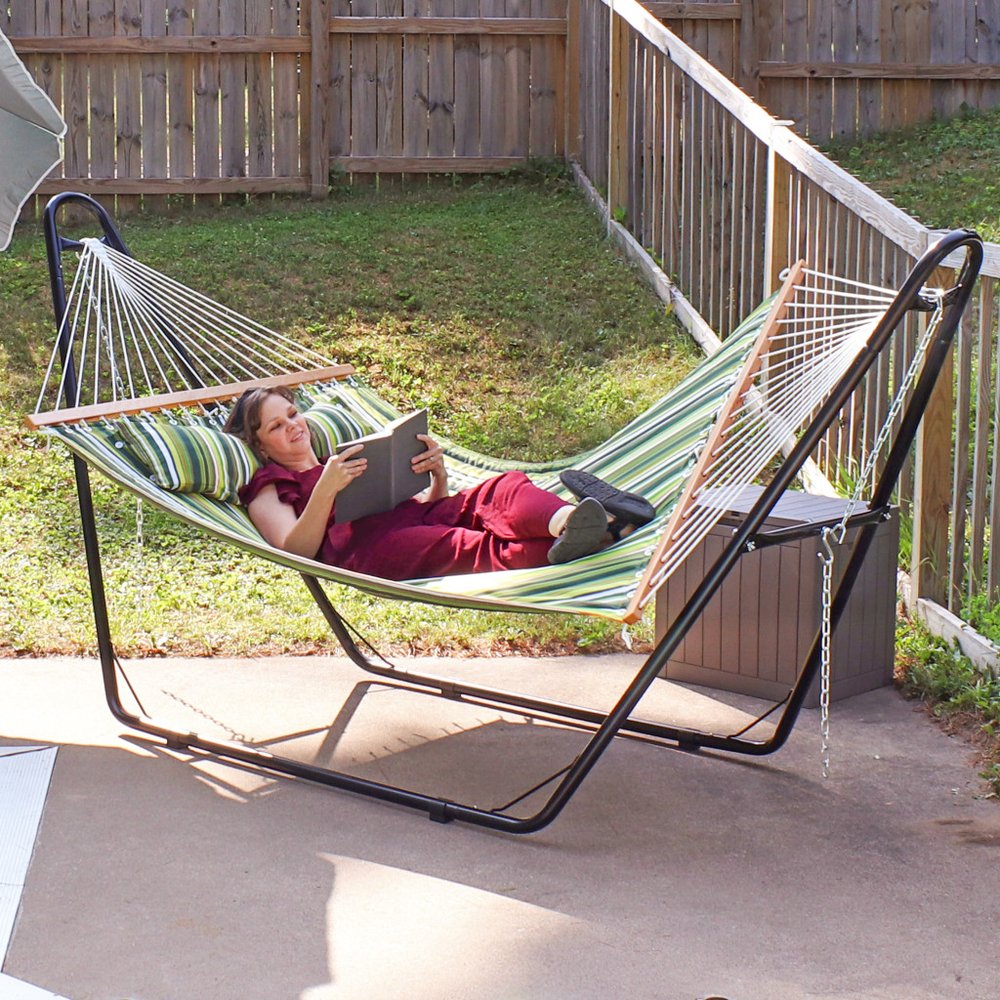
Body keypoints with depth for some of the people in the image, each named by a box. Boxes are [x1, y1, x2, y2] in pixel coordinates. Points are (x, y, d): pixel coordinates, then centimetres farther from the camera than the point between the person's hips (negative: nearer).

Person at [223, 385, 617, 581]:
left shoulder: (345, 460, 41)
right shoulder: (268, 490, 24)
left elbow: (427, 505, 30)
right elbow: (295, 551, 0)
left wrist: (437, 474, 8)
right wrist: (326, 489, -14)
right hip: (363, 543, -5)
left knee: (504, 487, -25)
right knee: (457, 545, -36)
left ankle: (563, 523, -58)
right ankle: (559, 553, -61)